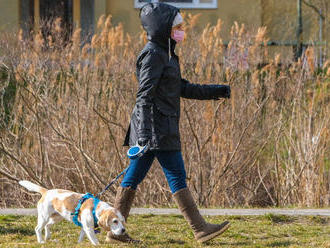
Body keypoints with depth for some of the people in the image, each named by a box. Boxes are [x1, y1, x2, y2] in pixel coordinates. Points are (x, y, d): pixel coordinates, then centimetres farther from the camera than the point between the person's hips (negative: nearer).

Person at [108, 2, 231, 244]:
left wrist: (216, 91, 27)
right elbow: (144, 95, -20)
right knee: (177, 176, -6)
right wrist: (144, 132, -26)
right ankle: (201, 229, -3)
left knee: (134, 176, 9)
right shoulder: (153, 55, -13)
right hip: (157, 128, -10)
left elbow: (183, 88, 26)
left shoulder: (165, 54, 19)